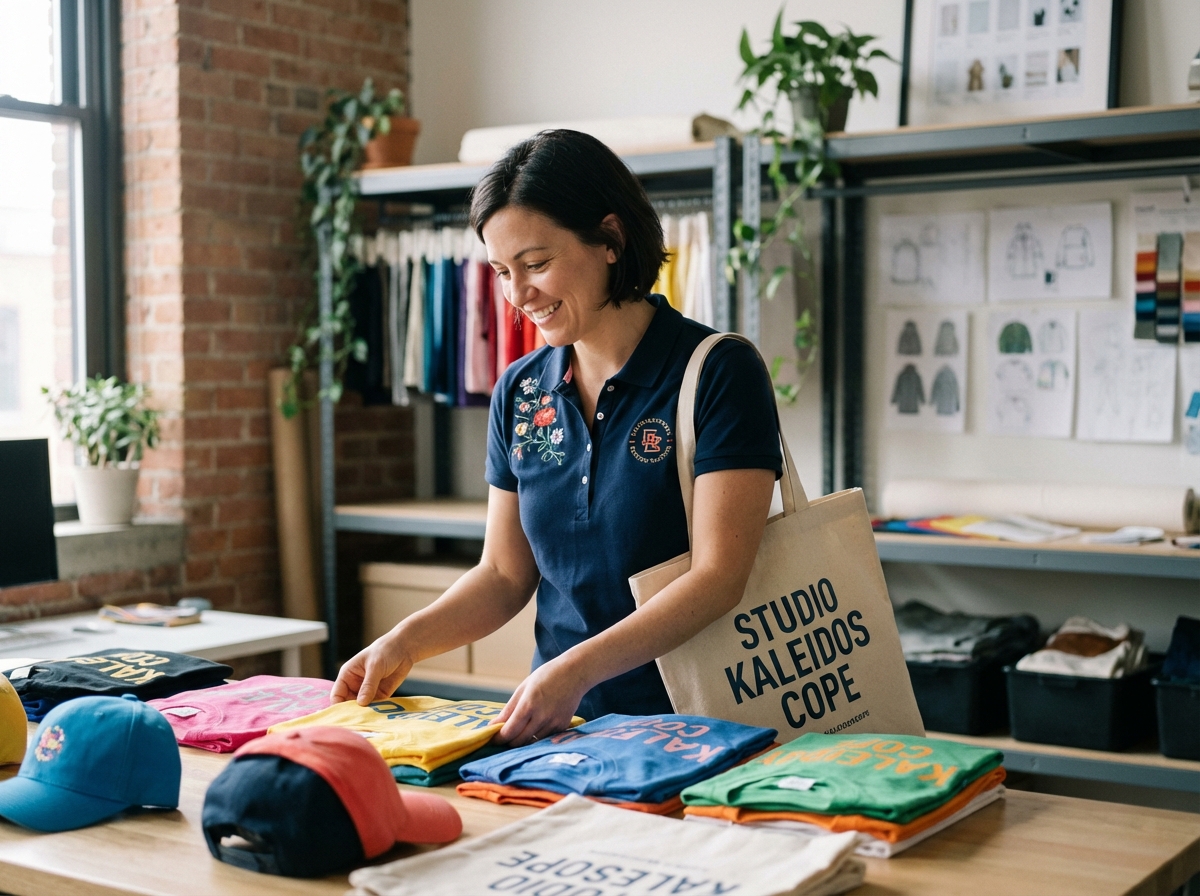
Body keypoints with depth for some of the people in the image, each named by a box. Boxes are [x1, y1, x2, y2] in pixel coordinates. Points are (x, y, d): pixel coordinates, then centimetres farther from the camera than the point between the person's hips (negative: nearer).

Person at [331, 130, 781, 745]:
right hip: (561, 723, 5)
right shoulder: (519, 393, 11)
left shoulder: (719, 372, -7)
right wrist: (406, 642, -1)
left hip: (690, 719, -4)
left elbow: (719, 577, -14)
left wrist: (577, 669, -24)